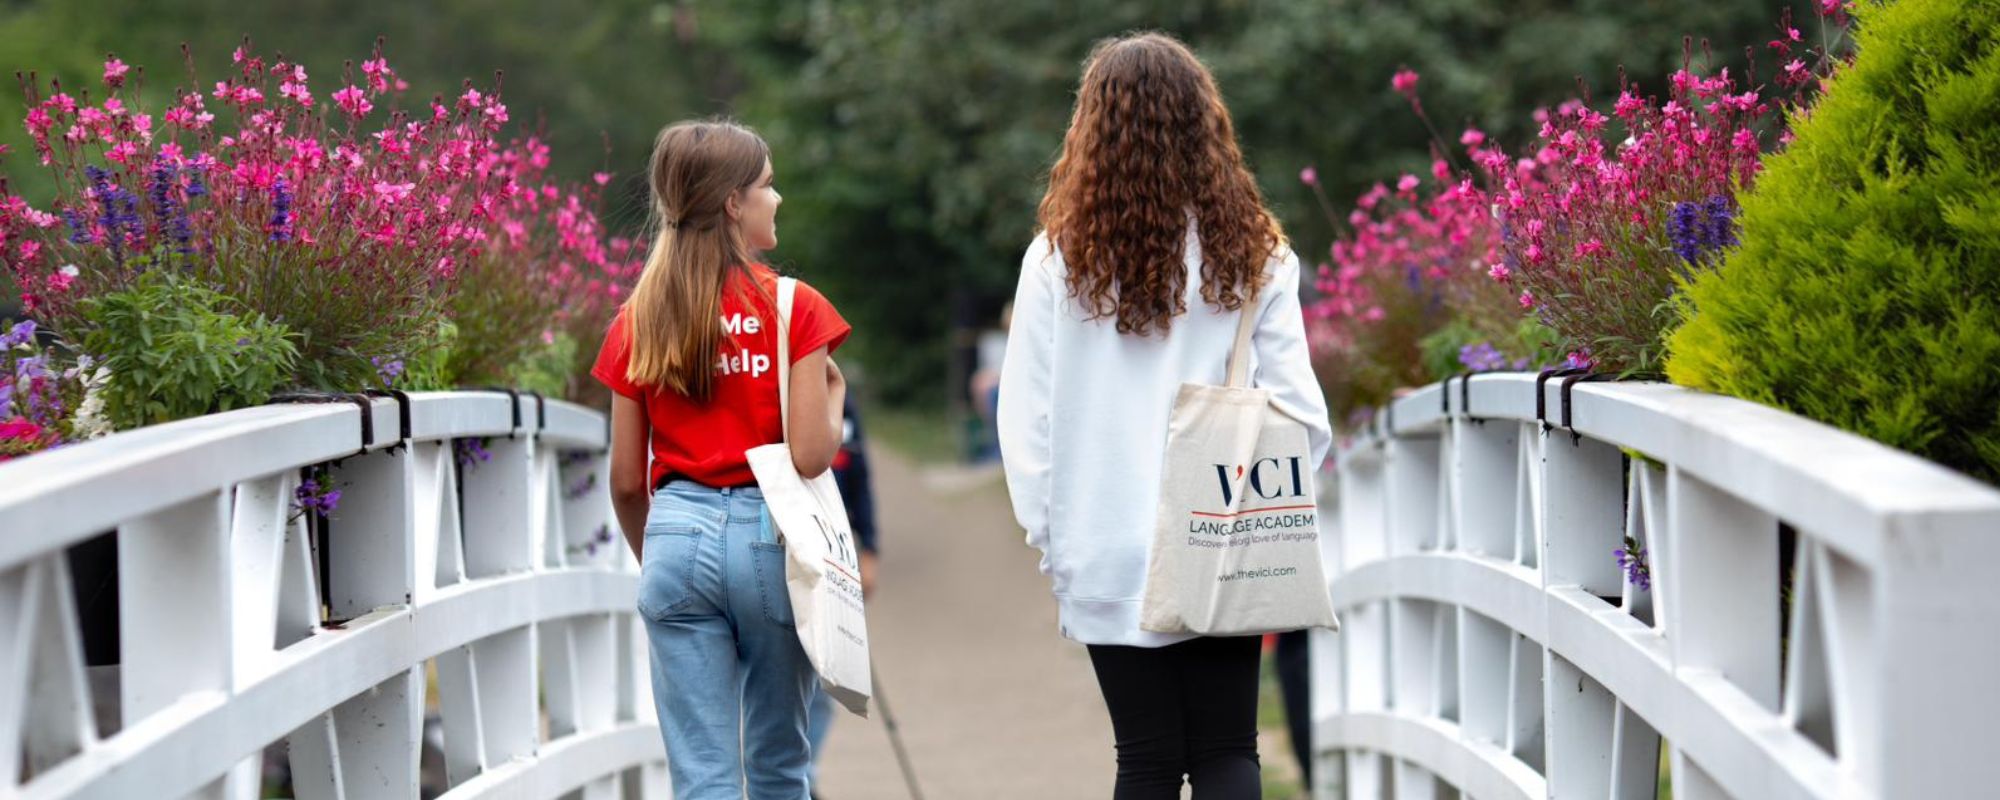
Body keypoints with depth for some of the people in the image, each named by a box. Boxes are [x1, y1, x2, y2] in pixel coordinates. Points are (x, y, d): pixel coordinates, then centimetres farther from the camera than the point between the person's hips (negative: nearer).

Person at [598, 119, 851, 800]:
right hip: (769, 538, -2)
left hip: (678, 537, 2)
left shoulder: (638, 321, 5)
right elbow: (810, 456, -12)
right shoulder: (792, 308, -6)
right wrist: (834, 394, 8)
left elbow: (626, 481, 7)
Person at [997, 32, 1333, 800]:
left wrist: (1050, 535, 6)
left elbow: (1025, 418, -4)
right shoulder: (1255, 254, -1)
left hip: (1111, 555, 0)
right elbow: (1296, 406, -2)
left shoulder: (1060, 259, -5)